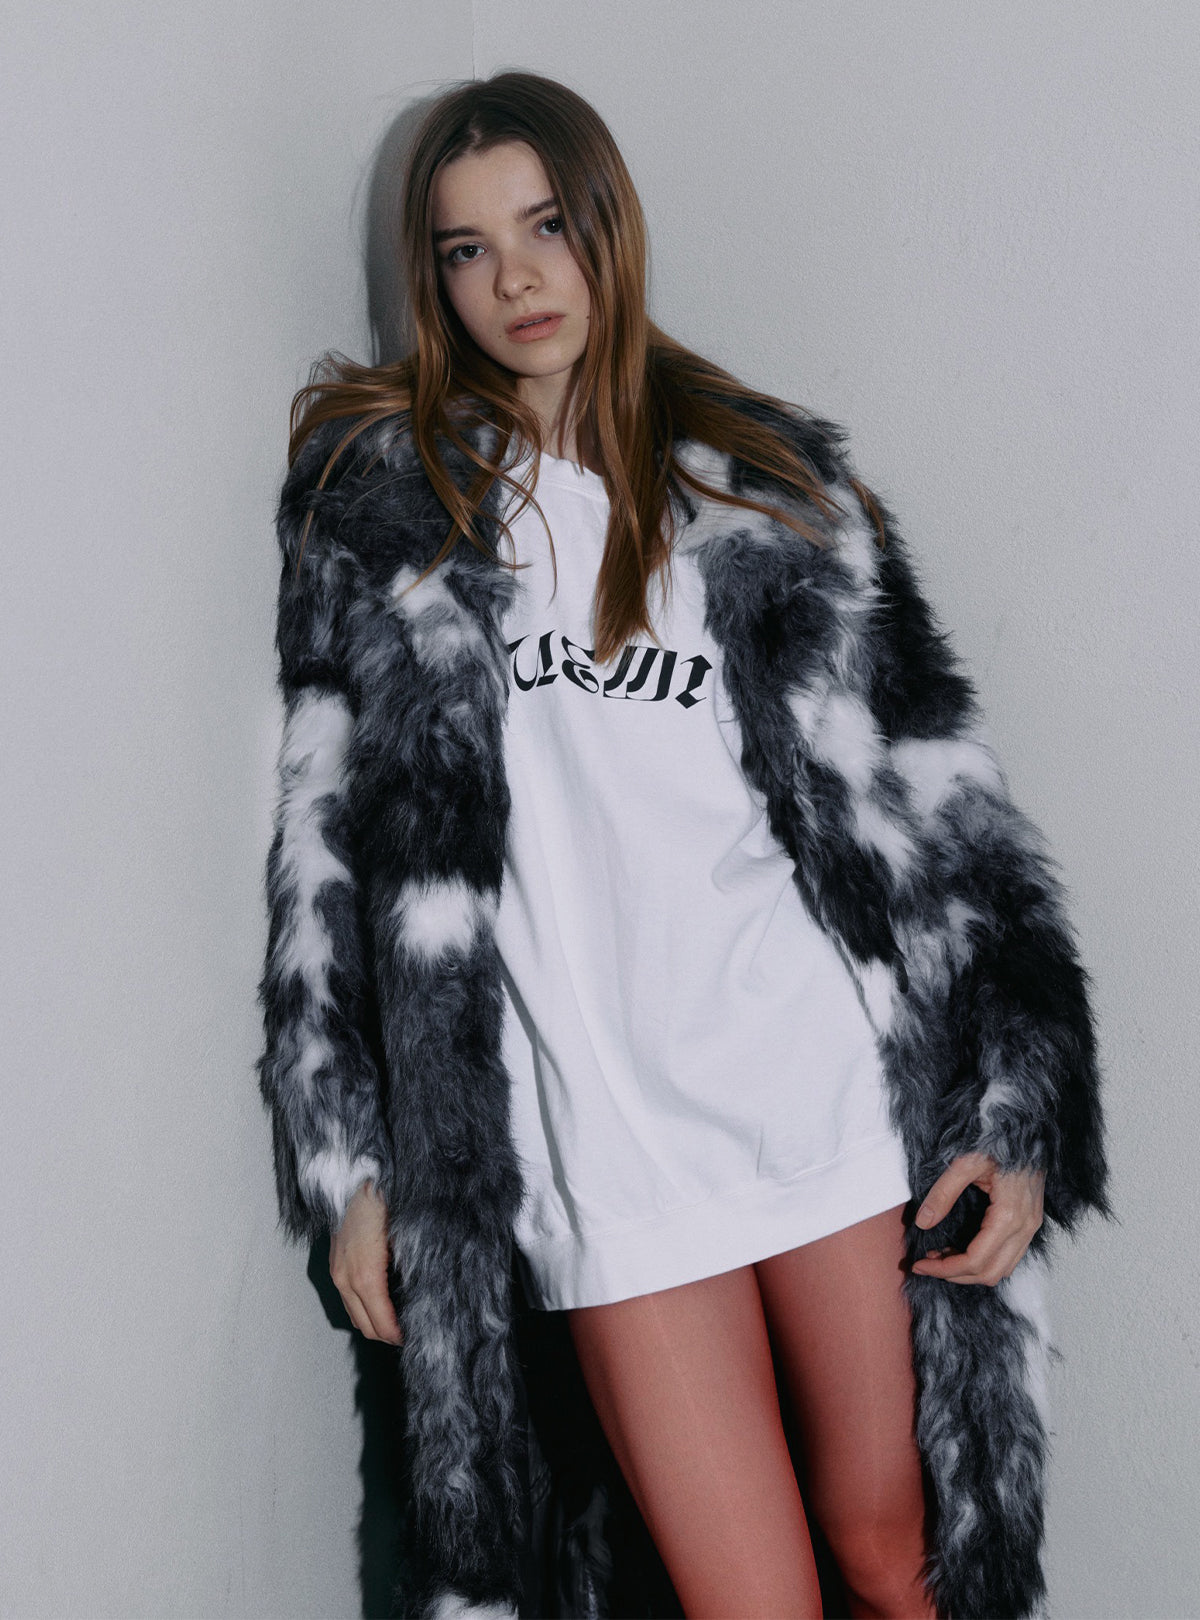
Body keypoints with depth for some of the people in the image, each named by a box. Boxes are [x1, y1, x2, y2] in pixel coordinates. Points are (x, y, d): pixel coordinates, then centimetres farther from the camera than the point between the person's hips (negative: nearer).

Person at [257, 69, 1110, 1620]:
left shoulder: (763, 483, 7)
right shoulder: (376, 498, 6)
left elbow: (934, 801, 5)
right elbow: (332, 839, 5)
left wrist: (1018, 1115, -1)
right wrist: (350, 1159, 2)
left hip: (835, 1083, 1)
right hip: (601, 1132, -1)